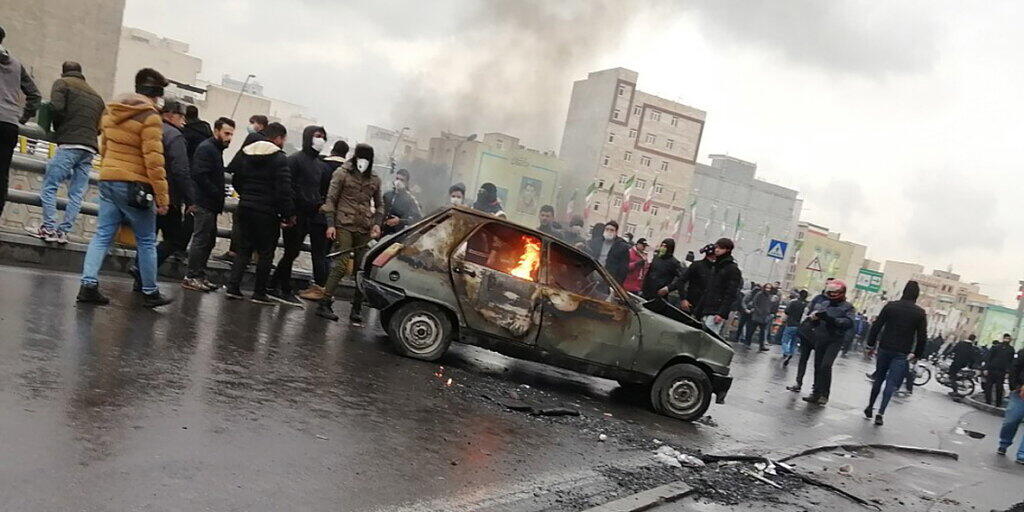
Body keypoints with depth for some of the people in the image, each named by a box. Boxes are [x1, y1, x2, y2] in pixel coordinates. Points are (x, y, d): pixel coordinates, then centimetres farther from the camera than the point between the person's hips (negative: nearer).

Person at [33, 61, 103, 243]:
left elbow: (57, 107, -7)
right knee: (77, 193, 3)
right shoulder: (96, 95, 25)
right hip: (90, 149, 5)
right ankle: (64, 230, 1)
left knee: (49, 185, -2)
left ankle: (49, 227, -9)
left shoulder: (62, 83, 9)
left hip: (69, 143, -5)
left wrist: (58, 129, 8)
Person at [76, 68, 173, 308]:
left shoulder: (111, 111, 12)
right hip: (134, 185, -7)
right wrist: (162, 197, -15)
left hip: (107, 179, 7)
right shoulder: (150, 117, -12)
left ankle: (88, 285, -1)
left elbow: (104, 148, 21)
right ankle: (150, 293, 13)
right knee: (146, 241, 5)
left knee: (102, 235, 8)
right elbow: (154, 160, -17)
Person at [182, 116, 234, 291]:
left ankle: (200, 276, 18)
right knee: (201, 240, -8)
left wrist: (220, 198, 11)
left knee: (209, 241, 12)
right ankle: (191, 277, -3)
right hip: (204, 204, -10)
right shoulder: (206, 148, -11)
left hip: (210, 205, 10)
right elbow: (200, 175, -20)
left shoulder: (216, 149, 20)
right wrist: (218, 194, -20)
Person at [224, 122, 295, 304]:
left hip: (245, 207, 6)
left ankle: (233, 286, 8)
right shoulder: (279, 158, -12)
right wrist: (289, 214, -10)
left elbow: (236, 180, 16)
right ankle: (259, 293, 8)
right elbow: (284, 190, -17)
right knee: (266, 252, 5)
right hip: (267, 212, -6)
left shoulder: (246, 153, 10)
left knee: (244, 248, 15)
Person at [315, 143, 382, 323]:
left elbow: (379, 204, 23)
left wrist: (377, 223, 6)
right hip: (344, 225, -4)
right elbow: (331, 199, 1)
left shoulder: (374, 180, 14)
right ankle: (324, 305, -5)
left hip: (365, 229, 4)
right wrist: (331, 224, -7)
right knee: (341, 266, -12)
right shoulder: (342, 173, 4)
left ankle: (356, 310, 8)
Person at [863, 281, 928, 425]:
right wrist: (917, 354, 4)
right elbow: (922, 336, -5)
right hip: (902, 354, -2)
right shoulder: (920, 312, -5)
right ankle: (880, 413, -10)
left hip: (884, 349, 2)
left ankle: (869, 408, 22)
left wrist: (871, 345, 5)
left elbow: (876, 326, -2)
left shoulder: (891, 306, -1)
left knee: (878, 379, 17)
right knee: (891, 384, -1)